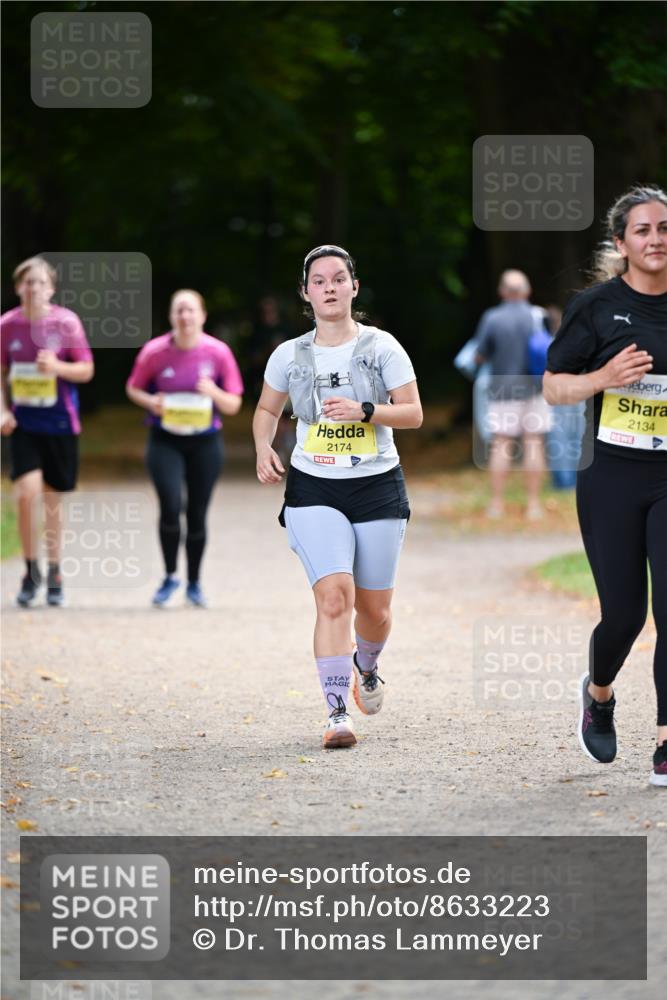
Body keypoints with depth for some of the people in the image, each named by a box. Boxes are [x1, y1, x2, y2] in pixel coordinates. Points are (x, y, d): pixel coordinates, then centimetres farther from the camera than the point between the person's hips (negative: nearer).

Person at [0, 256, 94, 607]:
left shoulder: (66, 322, -6)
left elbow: (87, 370, -2)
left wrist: (58, 367, -20)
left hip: (59, 423, 0)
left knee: (53, 499, 7)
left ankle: (54, 574, 22)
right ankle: (31, 570, 0)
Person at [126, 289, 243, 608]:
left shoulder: (218, 352, -6)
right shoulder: (154, 351, -7)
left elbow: (233, 406, 0)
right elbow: (133, 388, 8)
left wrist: (214, 393, -21)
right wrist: (150, 401, -14)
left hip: (205, 442, 1)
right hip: (165, 440, -1)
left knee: (197, 514, 5)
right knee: (170, 506, -17)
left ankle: (194, 583, 23)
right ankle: (170, 576, 2)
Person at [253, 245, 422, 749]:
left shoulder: (382, 347, -1)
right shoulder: (289, 356, 4)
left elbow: (413, 412, -3)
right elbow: (267, 409, 19)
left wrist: (364, 412, -20)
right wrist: (264, 449, -1)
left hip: (378, 487, 1)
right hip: (314, 490, 0)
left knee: (374, 607, 9)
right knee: (334, 595, -19)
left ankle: (365, 667, 44)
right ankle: (338, 713, -20)